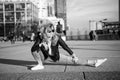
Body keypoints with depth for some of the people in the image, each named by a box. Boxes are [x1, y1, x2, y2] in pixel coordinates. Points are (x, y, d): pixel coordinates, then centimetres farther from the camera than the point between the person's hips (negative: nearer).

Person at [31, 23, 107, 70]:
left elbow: (65, 47, -19)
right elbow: (33, 48, -34)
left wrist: (73, 55, -19)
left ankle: (94, 63, -7)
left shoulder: (57, 38, -27)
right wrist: (40, 45, -51)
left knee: (73, 60, -11)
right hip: (44, 55, 1)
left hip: (55, 56, -1)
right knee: (34, 49, -27)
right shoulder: (40, 37, -27)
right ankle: (40, 65, -6)